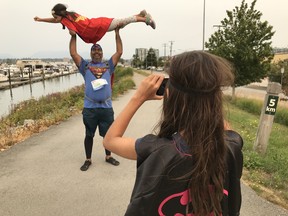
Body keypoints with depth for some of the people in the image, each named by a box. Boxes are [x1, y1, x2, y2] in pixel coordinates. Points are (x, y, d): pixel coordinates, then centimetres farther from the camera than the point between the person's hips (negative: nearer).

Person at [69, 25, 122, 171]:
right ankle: (88, 160, 24)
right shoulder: (85, 66, 9)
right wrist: (73, 36, 1)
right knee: (89, 135, 10)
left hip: (106, 107, 1)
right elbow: (73, 53, 2)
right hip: (89, 108, -1)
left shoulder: (108, 65, 12)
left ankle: (108, 156, 31)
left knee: (108, 134, 12)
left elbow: (119, 52, 7)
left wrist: (117, 34, 5)